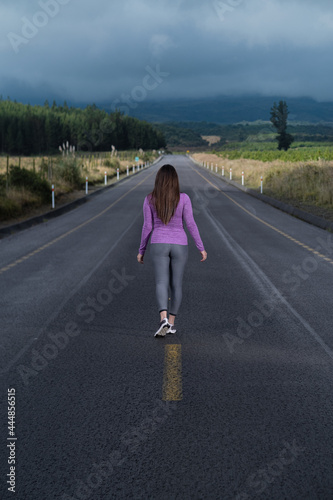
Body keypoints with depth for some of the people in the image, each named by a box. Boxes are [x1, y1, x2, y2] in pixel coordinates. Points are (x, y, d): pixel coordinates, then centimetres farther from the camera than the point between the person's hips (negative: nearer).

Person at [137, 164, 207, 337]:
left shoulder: (149, 199, -4)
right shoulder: (183, 198, -6)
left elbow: (147, 227, -2)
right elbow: (190, 224, -7)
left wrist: (141, 250, 8)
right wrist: (201, 248, 0)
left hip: (159, 245, 0)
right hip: (179, 246, 1)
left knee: (161, 284, -5)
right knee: (176, 284, 13)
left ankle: (164, 319, -27)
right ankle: (171, 322, 16)